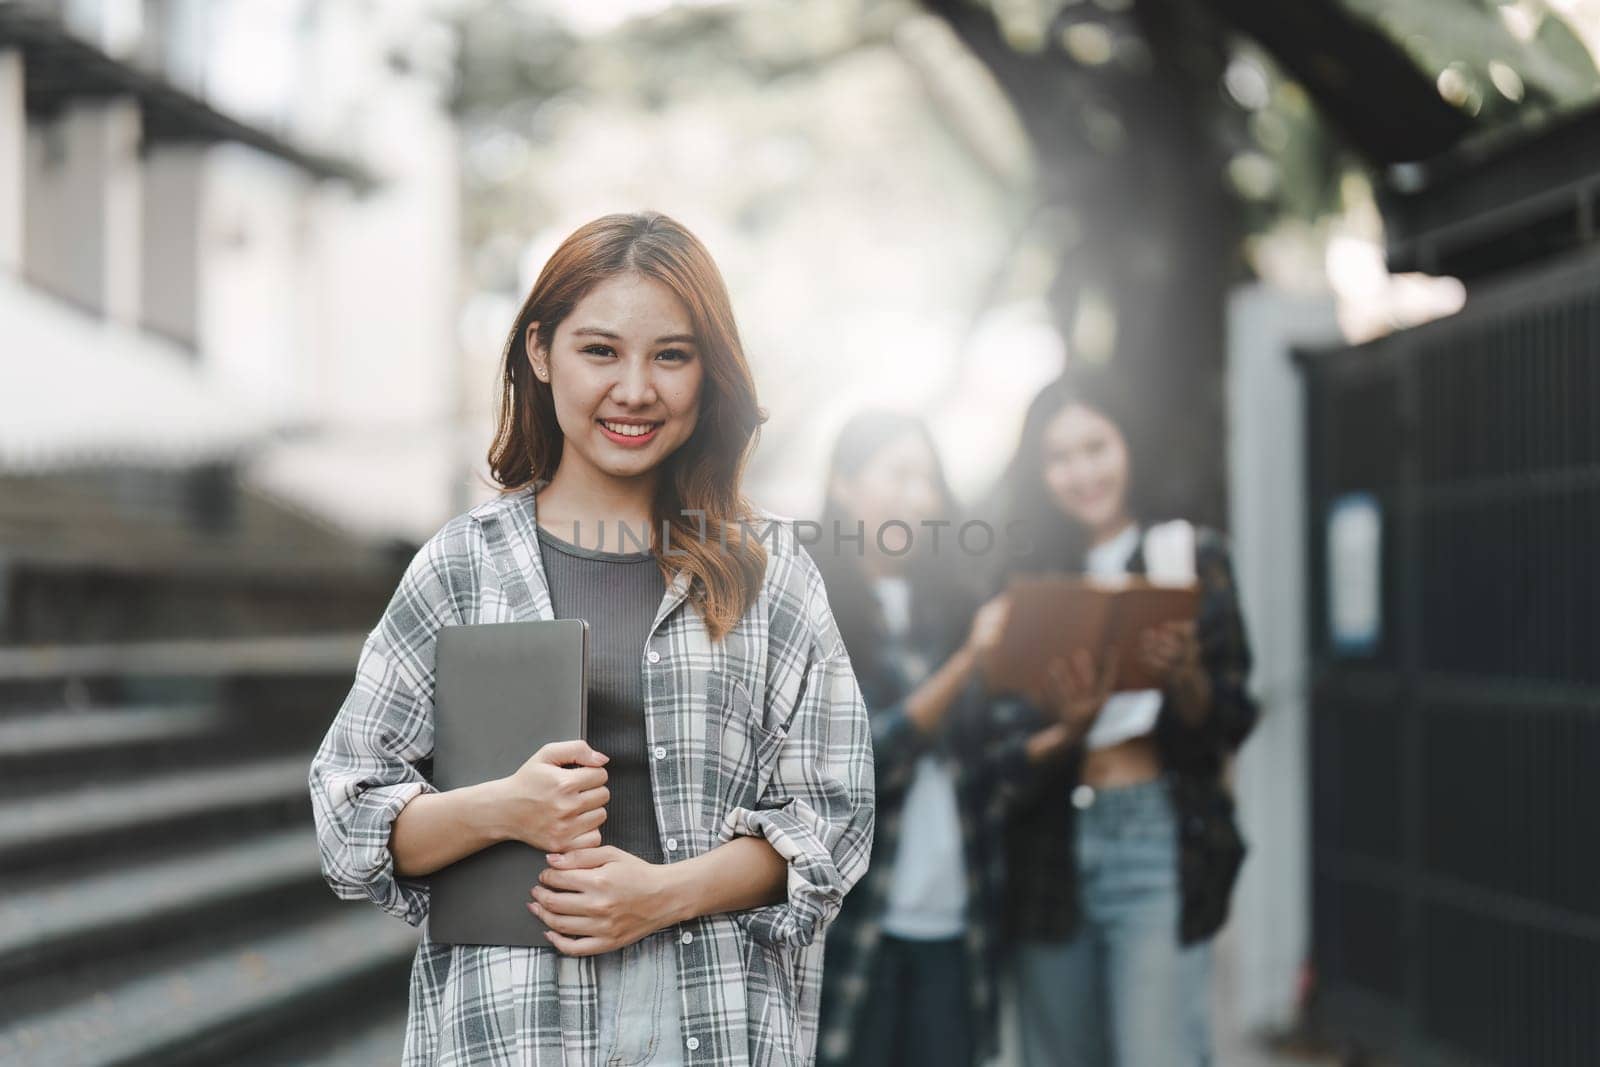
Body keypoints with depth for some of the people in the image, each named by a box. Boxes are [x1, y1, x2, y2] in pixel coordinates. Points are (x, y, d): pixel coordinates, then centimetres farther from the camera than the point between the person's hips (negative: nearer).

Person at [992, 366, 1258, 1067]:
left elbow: (1230, 723, 0)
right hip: (1050, 850, 3)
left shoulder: (1191, 554, 4)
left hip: (1157, 842, -3)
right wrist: (1058, 722, -16)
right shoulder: (1025, 575, 9)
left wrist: (1183, 675, -21)